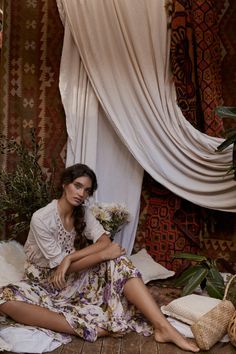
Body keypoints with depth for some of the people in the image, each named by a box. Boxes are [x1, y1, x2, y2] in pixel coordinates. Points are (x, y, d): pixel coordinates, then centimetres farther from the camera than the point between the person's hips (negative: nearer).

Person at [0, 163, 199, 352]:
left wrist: (69, 258, -27)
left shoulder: (83, 212, -2)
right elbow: (59, 265, -22)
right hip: (46, 283, -3)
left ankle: (163, 327, -32)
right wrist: (104, 254, -27)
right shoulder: (41, 219, -21)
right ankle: (89, 329, -41)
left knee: (118, 261, -22)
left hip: (75, 281, 4)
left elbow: (105, 241, -15)